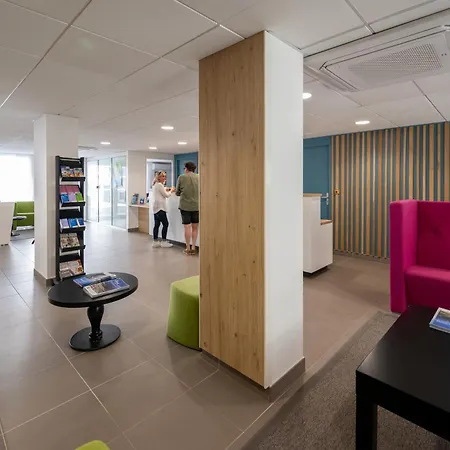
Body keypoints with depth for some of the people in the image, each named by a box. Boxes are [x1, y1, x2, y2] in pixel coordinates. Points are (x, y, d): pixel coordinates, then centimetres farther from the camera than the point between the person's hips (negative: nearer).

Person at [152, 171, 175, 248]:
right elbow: (166, 195, -7)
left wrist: (166, 190, 16)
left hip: (156, 208, 10)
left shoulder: (155, 185, 19)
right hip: (160, 207, -10)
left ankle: (155, 242, 11)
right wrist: (171, 191, 9)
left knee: (157, 224, 9)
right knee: (165, 224, -6)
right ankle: (164, 242, -3)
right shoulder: (159, 185, -10)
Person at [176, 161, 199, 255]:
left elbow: (177, 193, 6)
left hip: (185, 206, -2)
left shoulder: (181, 177, -1)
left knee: (187, 227, 4)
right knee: (195, 227, 10)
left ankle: (188, 248, 10)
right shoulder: (198, 177, 2)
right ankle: (193, 248, 12)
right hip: (196, 205, 2)